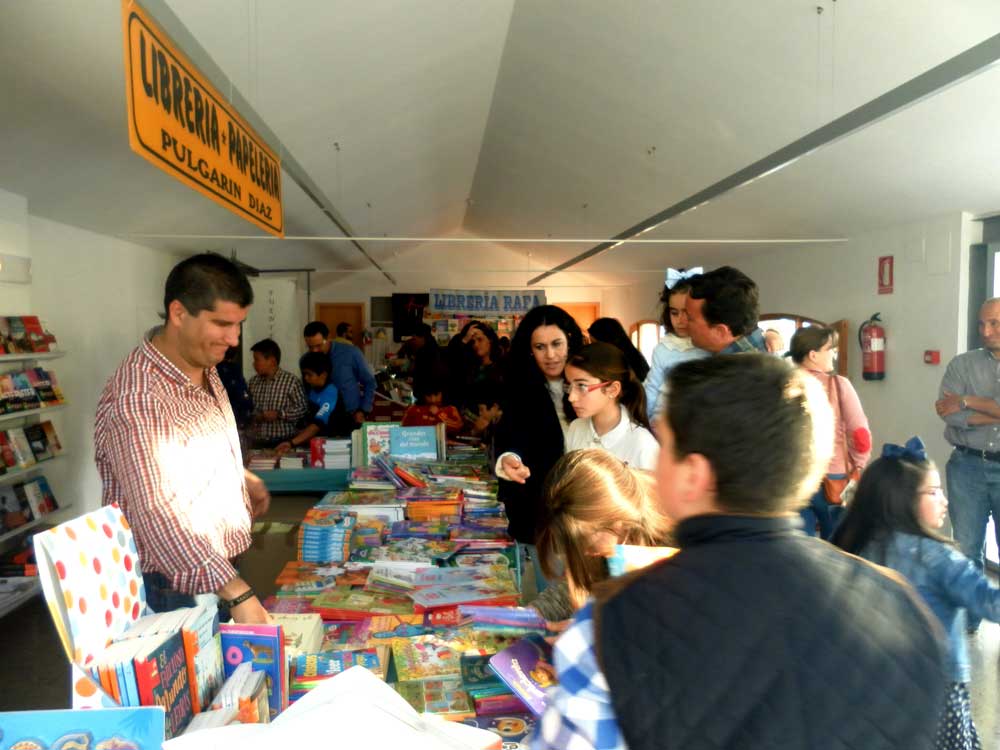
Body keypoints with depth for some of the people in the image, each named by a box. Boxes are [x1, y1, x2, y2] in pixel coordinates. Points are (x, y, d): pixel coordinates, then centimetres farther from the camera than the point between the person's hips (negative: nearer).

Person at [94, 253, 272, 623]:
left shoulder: (203, 366, 1)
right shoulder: (137, 399, -28)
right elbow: (157, 514, -34)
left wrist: (243, 478, 12)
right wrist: (237, 593, -38)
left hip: (219, 565, 9)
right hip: (170, 587, -8)